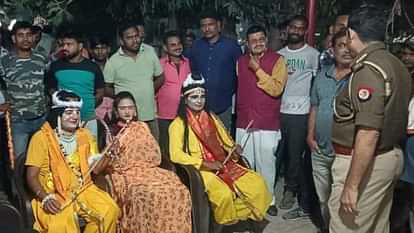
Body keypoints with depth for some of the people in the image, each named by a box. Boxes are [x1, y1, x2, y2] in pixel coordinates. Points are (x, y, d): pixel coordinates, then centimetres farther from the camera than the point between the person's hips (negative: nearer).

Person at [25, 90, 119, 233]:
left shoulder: (85, 135, 8)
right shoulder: (41, 137, -6)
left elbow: (95, 169, 7)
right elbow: (31, 176, -6)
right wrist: (45, 197, -22)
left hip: (83, 189, 4)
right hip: (54, 194, -4)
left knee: (110, 210, -19)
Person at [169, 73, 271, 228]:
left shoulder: (211, 118, 16)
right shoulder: (178, 124, -5)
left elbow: (225, 141, 20)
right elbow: (176, 155, -15)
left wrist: (234, 148, -4)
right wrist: (206, 164, -20)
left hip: (222, 164, 6)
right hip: (199, 169, -6)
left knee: (257, 183, -13)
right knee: (224, 194, -32)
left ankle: (246, 216, 9)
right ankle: (225, 223, -1)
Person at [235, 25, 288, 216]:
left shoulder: (277, 60, -5)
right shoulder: (241, 61, 8)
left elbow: (276, 89, -17)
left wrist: (258, 69, -18)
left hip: (267, 124, -4)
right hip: (243, 122, 4)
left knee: (266, 164, 6)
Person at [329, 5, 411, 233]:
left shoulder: (368, 69, -20)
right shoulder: (396, 65, 9)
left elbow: (369, 133, -26)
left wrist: (351, 184, -23)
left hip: (366, 162, -10)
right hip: (390, 156, 10)